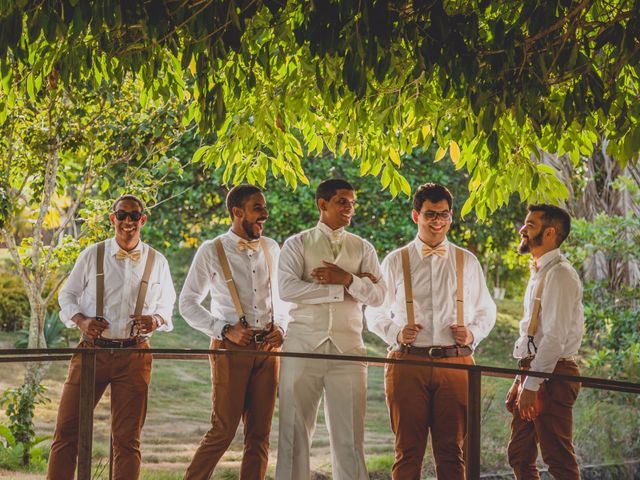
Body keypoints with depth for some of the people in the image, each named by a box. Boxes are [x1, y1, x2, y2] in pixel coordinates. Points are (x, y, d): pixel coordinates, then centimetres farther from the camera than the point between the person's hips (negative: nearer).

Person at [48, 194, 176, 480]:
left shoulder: (157, 262, 8)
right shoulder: (92, 255, 6)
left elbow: (167, 304, 17)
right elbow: (67, 295, 12)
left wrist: (157, 320, -6)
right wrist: (80, 320, -8)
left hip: (134, 357, 1)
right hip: (92, 350, 0)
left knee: (127, 438, 4)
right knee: (67, 430, -4)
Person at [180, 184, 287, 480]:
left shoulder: (271, 249, 11)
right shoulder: (212, 251, -2)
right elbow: (187, 303, 0)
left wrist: (280, 328, 2)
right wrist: (226, 330, -10)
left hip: (267, 347, 5)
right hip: (231, 348, -5)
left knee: (260, 433, 4)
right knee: (223, 430, -7)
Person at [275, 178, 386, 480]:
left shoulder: (363, 248, 14)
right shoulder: (298, 244, 7)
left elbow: (378, 295, 3)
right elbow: (287, 288, -10)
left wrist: (347, 279, -14)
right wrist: (342, 290, -8)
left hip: (348, 347, 2)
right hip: (303, 344, -1)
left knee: (349, 433, 0)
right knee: (295, 429, 0)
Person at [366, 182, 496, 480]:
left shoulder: (467, 262, 13)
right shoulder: (396, 261, 9)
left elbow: (486, 311, 19)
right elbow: (375, 313, 13)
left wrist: (473, 334, -2)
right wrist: (396, 333, -6)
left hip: (456, 363, 1)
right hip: (408, 363, -1)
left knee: (452, 450, 3)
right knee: (408, 450, 2)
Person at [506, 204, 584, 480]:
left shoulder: (559, 274, -14)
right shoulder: (538, 273, 18)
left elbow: (555, 337, -20)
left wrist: (532, 385, -22)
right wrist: (520, 383, 20)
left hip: (552, 375, -10)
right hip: (532, 373, 10)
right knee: (520, 457, 12)